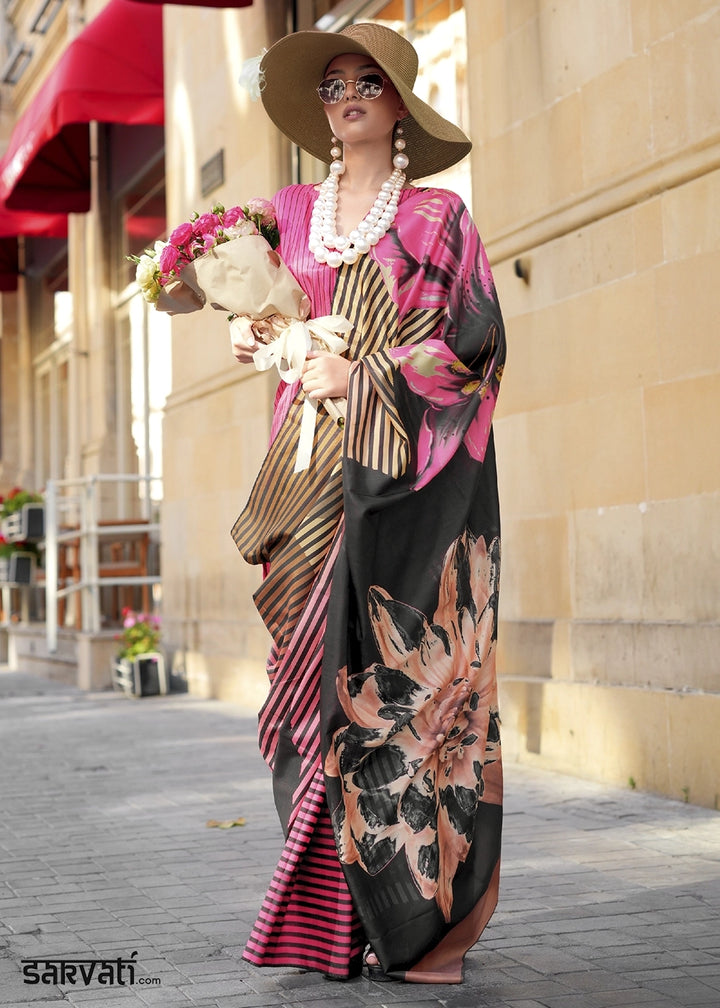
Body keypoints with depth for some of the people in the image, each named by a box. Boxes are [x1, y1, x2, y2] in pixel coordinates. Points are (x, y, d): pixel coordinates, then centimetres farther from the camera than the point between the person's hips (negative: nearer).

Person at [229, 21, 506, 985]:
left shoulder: (439, 216, 4)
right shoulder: (293, 212, 16)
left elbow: (475, 338, -3)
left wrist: (365, 373, -11)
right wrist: (251, 328, 7)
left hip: (409, 475, -4)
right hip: (316, 468, 4)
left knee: (394, 673, -11)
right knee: (320, 671, -2)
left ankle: (414, 914, -5)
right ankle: (336, 913, 2)